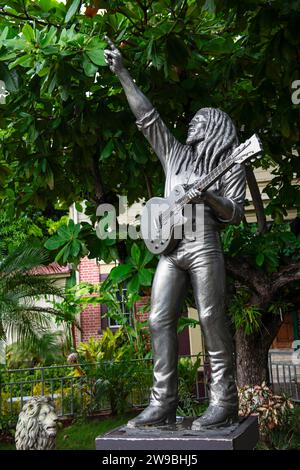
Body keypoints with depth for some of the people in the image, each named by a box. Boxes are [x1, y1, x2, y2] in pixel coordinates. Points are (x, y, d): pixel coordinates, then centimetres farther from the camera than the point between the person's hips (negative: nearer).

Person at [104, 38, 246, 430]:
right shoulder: (176, 154, 21)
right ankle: (163, 404, -2)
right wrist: (122, 73, 17)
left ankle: (224, 404, -3)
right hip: (169, 247, 5)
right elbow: (146, 115, 19)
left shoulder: (230, 166, 8)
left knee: (212, 321, -8)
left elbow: (235, 214, 0)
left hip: (203, 245, -5)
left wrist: (206, 196, -17)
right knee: (160, 320, -3)